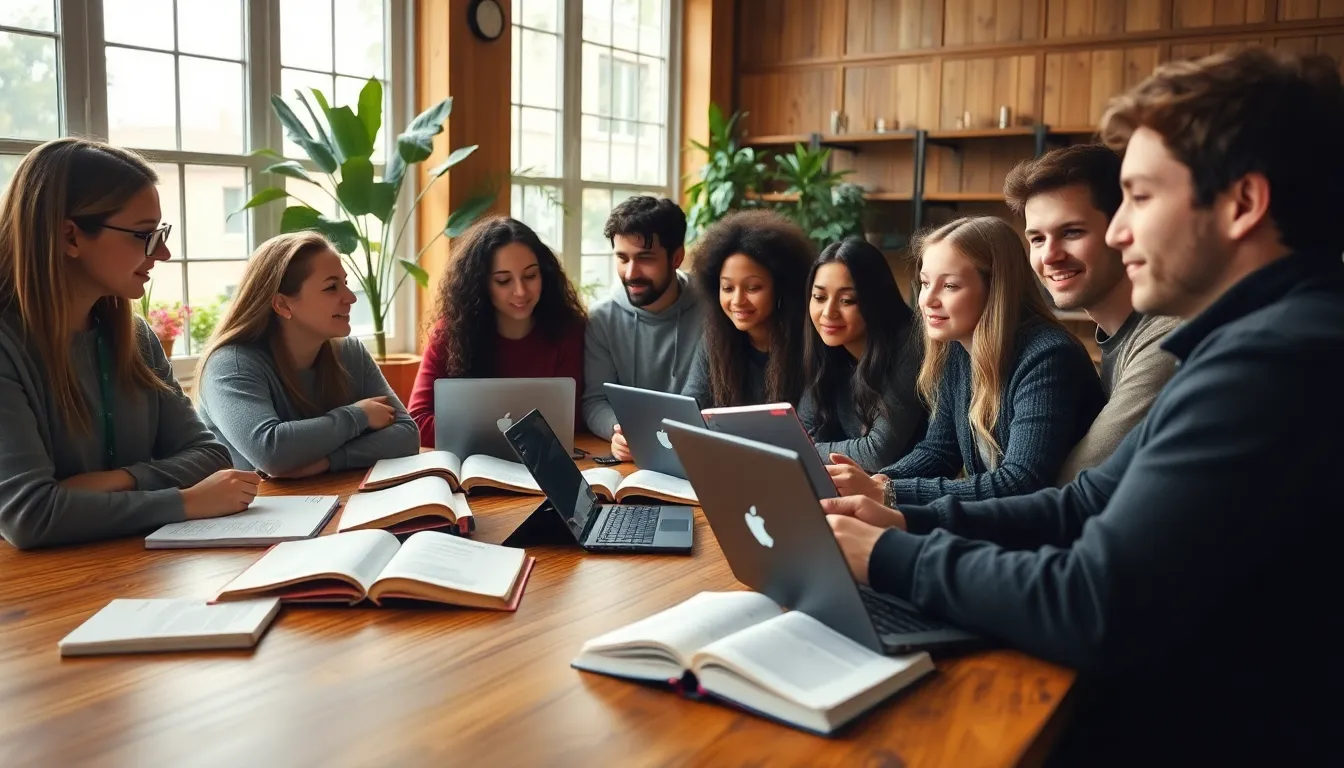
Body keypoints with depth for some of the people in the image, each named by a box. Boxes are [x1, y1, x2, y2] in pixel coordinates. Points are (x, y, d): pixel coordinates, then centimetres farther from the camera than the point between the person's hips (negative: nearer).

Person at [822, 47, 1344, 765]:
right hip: (1177, 701, 8)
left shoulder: (1274, 362, -26)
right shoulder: (1260, 340, 10)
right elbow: (1089, 506, 10)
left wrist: (893, 559, -14)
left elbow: (1095, 611, -28)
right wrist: (912, 523, -2)